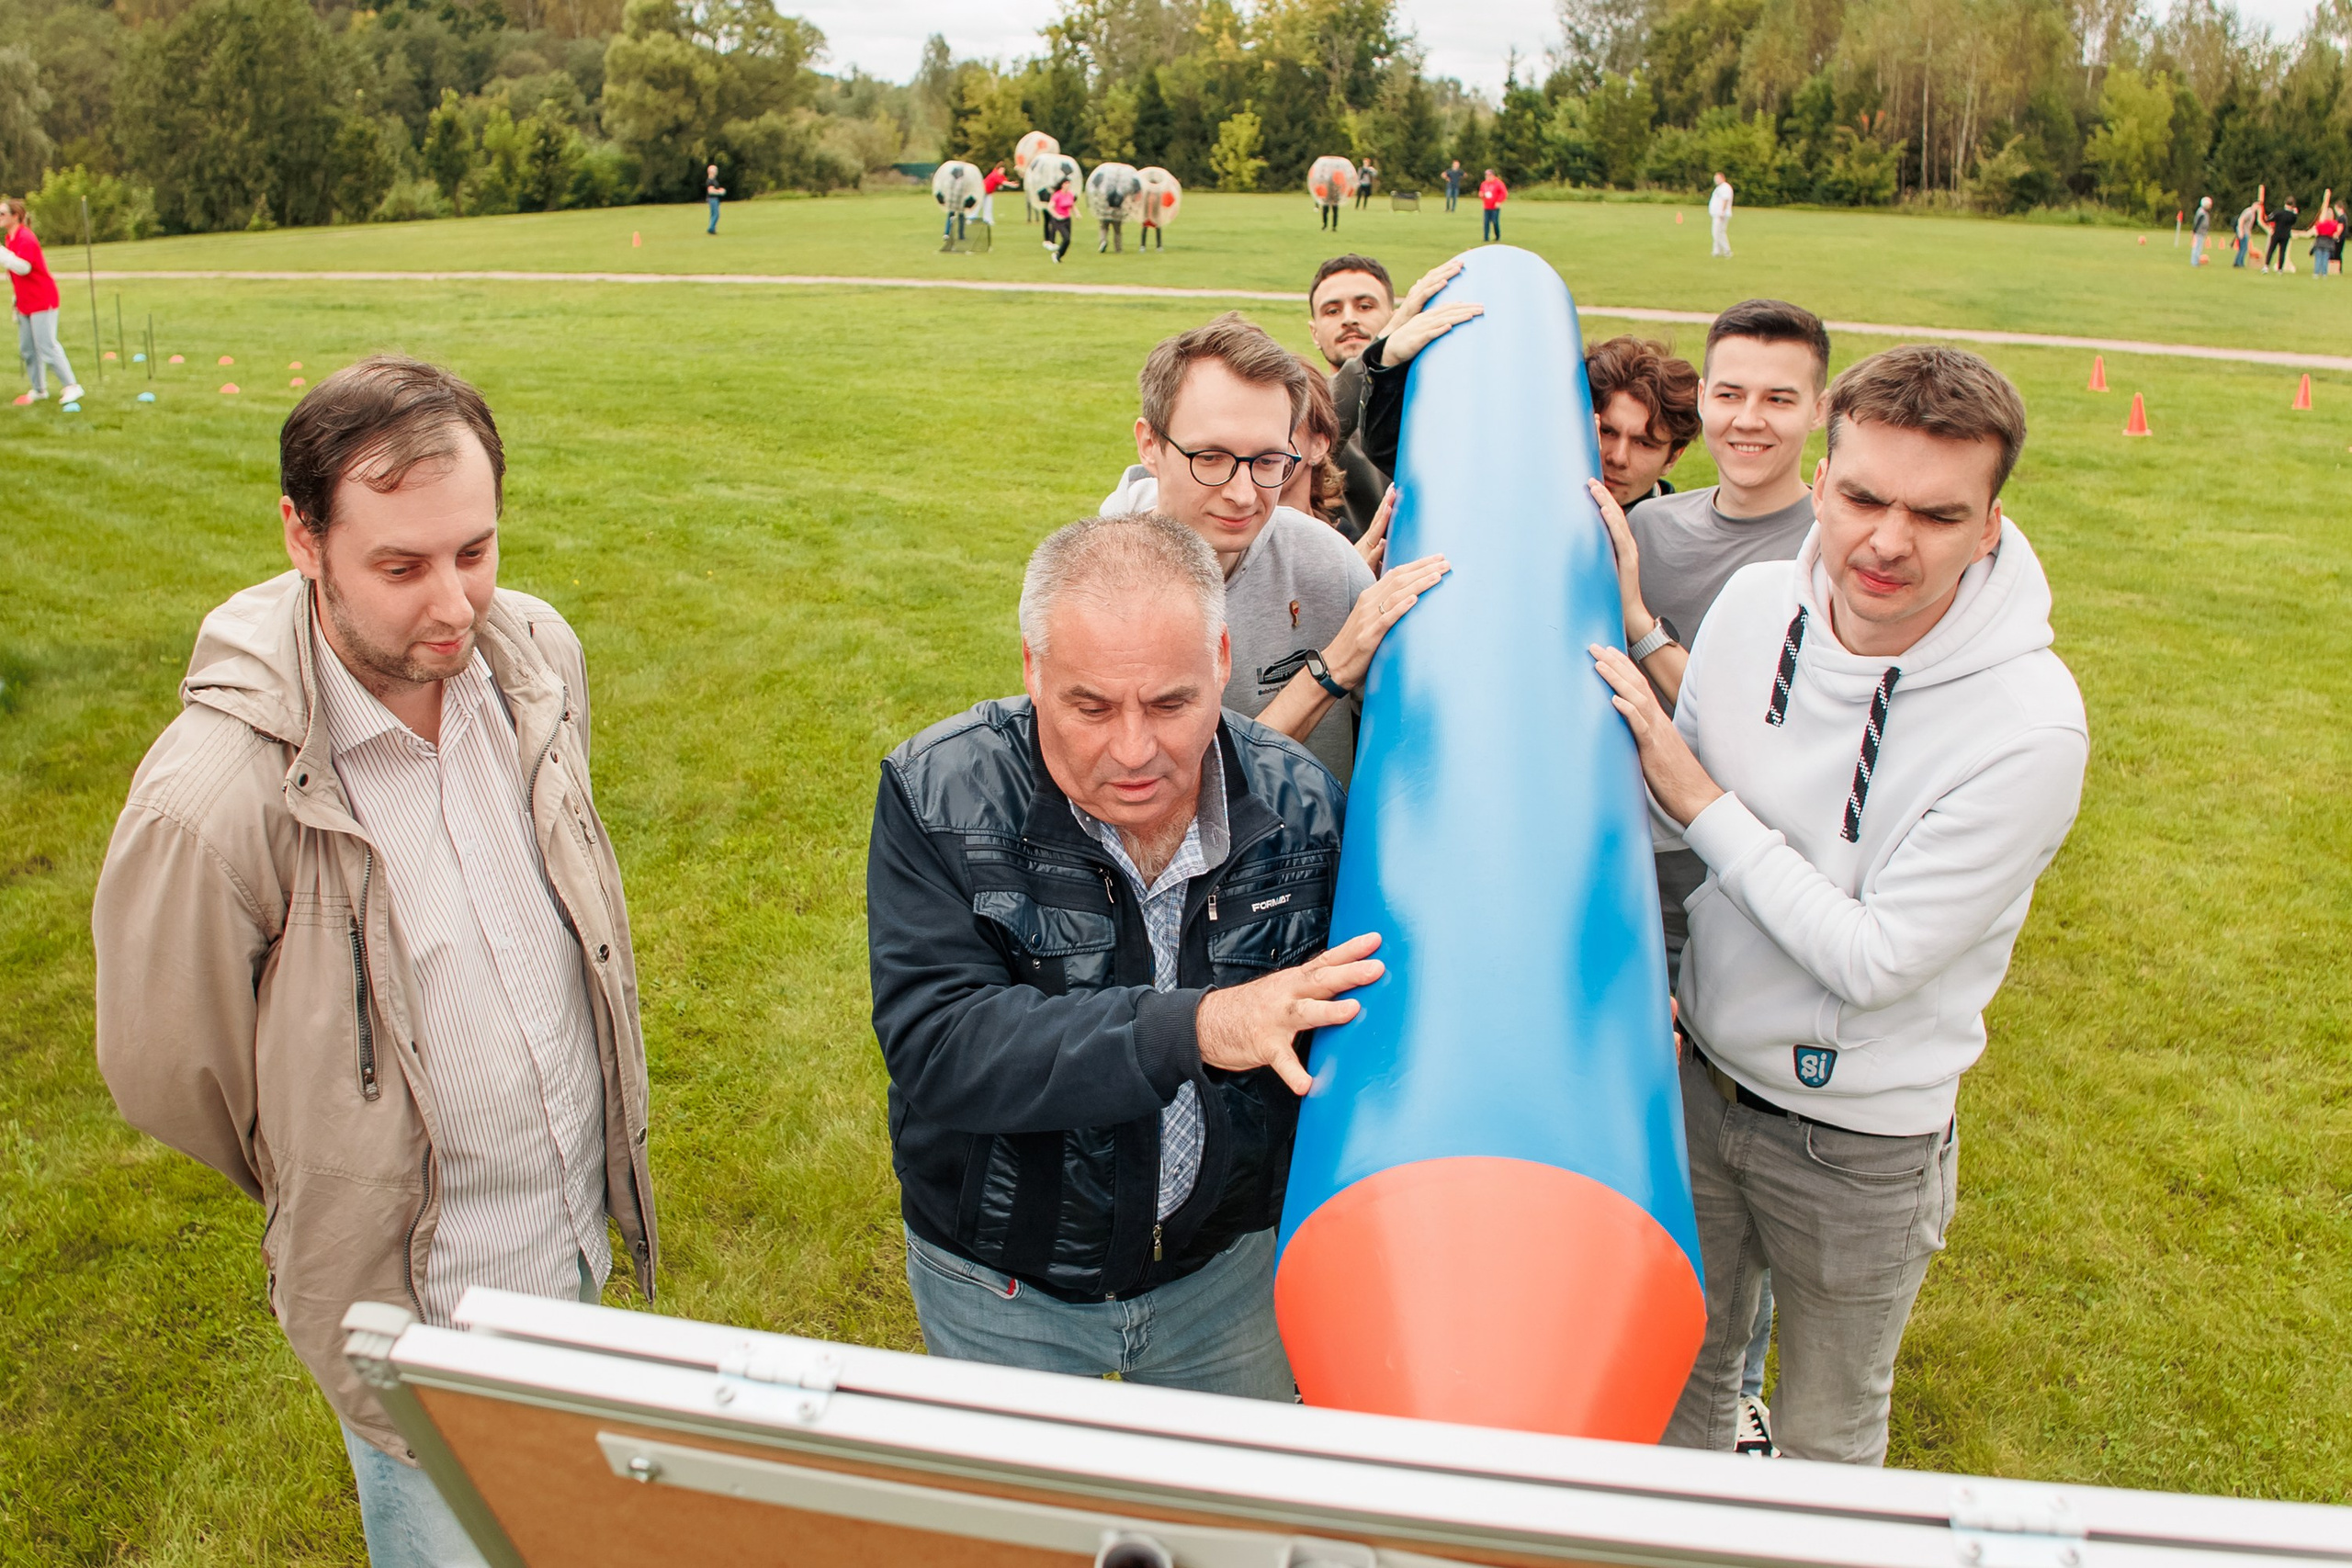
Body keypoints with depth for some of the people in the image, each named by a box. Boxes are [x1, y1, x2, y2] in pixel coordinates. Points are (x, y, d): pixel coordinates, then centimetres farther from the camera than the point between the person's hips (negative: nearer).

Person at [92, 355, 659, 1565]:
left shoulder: (536, 655, -11)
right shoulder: (212, 797, -29)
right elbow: (165, 1075, -12)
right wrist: (321, 1194, 5)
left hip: (582, 1235, 5)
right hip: (419, 1301, -5)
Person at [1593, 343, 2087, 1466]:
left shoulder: (2028, 728, -27)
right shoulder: (1753, 602, -12)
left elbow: (1874, 959, -25)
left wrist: (1701, 802, -24)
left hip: (1860, 1144, -4)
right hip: (1701, 1074, 4)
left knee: (1827, 1435, 21)